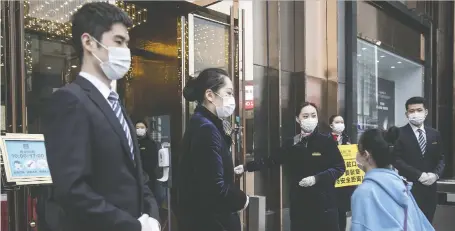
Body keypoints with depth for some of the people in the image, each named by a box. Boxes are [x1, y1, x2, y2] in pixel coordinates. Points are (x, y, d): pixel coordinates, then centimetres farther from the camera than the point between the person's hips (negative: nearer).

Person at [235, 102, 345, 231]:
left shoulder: (327, 142, -3)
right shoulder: (291, 144, 7)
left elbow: (339, 168, -3)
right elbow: (271, 161, 10)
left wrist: (317, 178, -15)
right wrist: (246, 167, 4)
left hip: (324, 203, -2)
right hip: (299, 203, 3)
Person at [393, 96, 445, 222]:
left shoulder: (435, 134, 11)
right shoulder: (399, 133, -5)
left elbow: (440, 158, 12)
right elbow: (397, 160, -11)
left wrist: (435, 174, -8)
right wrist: (419, 175, -16)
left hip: (429, 187, 5)